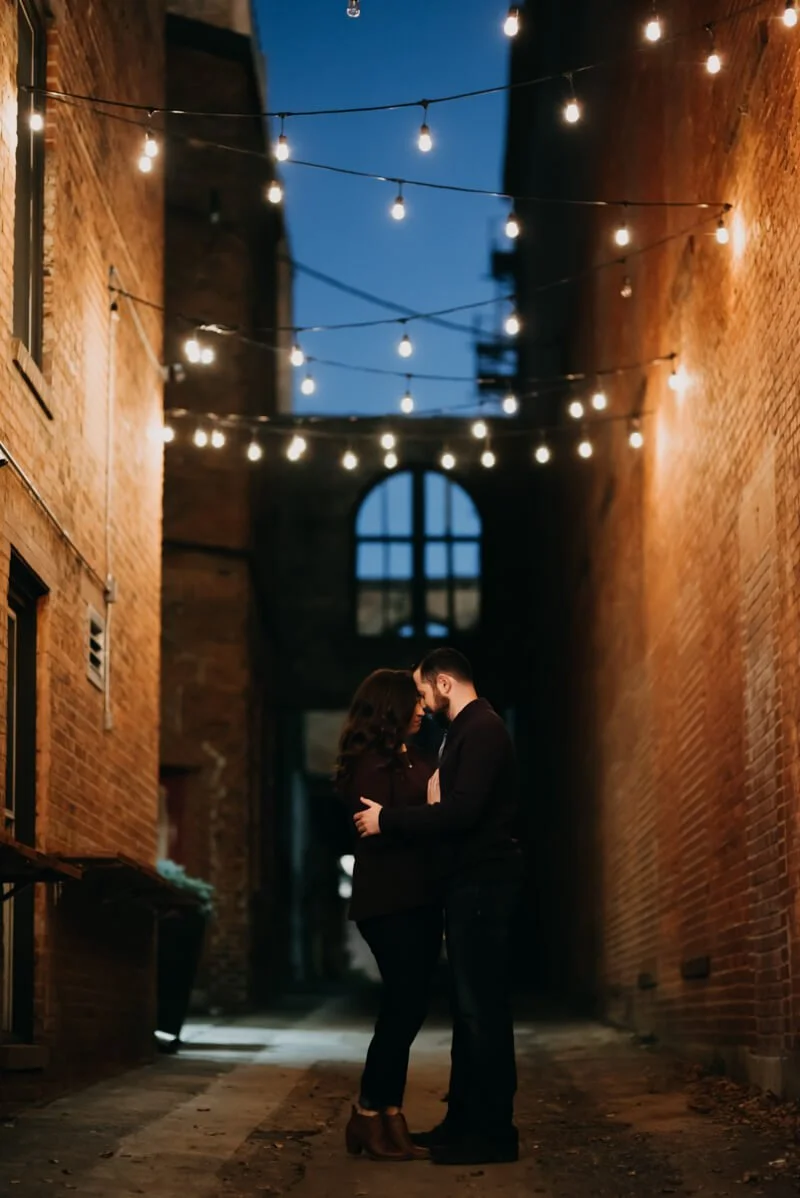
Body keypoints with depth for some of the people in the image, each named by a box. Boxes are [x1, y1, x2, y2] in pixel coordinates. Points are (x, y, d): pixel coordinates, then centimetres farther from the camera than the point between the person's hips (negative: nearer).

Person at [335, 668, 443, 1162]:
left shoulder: (412, 759, 15)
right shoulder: (372, 763, -9)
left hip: (418, 899, 9)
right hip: (390, 903, -9)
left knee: (409, 1009, 9)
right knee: (403, 1008, -7)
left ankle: (387, 1117, 15)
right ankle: (372, 1120, 1)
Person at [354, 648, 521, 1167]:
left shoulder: (482, 730, -14)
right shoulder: (468, 730, 18)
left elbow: (462, 812, -24)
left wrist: (388, 820, -18)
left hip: (484, 883, -11)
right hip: (471, 881, 11)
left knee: (481, 1006, -8)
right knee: (470, 1003, 12)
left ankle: (494, 1130, -4)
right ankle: (465, 1119, 18)